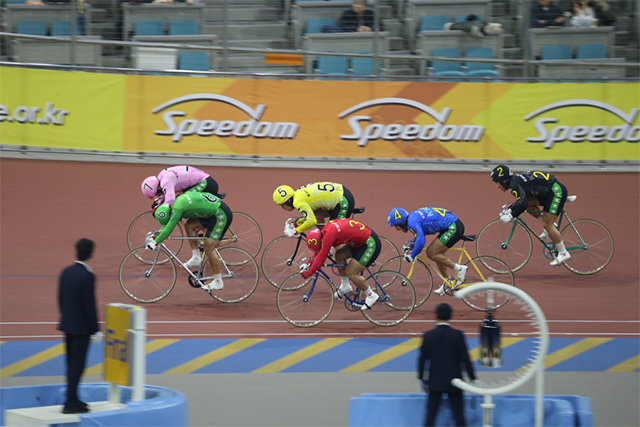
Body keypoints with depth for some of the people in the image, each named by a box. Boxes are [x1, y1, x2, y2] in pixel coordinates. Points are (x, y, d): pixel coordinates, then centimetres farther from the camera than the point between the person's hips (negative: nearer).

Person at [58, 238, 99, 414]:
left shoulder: (66, 272, 4)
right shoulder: (87, 276, -19)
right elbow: (89, 304, -18)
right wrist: (95, 329, -11)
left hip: (68, 324, 7)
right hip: (82, 327, -7)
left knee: (72, 364, 15)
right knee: (77, 365, -3)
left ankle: (72, 399, 23)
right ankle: (70, 403, -3)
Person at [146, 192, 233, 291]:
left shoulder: (177, 208, -19)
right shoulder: (178, 200, 11)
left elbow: (169, 228, -18)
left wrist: (156, 242, -10)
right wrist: (155, 236, 22)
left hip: (222, 215, -10)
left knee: (208, 248, -7)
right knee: (189, 226, 8)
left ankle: (218, 282, 3)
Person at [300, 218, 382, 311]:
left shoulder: (329, 234, -24)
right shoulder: (326, 229, 5)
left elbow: (321, 257, -21)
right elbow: (319, 251, 19)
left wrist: (308, 273, -15)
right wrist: (309, 264, 15)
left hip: (371, 244, -10)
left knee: (350, 273, -9)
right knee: (339, 255, 8)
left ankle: (371, 295, 4)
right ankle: (345, 286, 19)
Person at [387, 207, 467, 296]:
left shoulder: (412, 222, -15)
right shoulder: (413, 216, 17)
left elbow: (421, 240, -27)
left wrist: (412, 256, -16)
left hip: (453, 228, -10)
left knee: (432, 254, -8)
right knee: (436, 253, 16)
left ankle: (459, 269, -4)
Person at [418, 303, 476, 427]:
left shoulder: (428, 335, -7)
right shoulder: (457, 335, -10)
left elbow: (422, 359, -1)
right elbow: (465, 359, -7)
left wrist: (421, 378, 12)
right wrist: (473, 378, 3)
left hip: (435, 382, 1)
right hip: (454, 382, -1)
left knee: (431, 413, 7)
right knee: (458, 413, 7)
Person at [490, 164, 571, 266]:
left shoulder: (515, 184, -19)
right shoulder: (515, 181, 12)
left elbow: (523, 204, -31)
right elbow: (521, 200, 24)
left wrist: (511, 216, -20)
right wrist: (510, 208, 11)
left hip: (556, 191, -10)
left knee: (547, 225, -7)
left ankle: (563, 253, 1)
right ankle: (551, 225, 10)